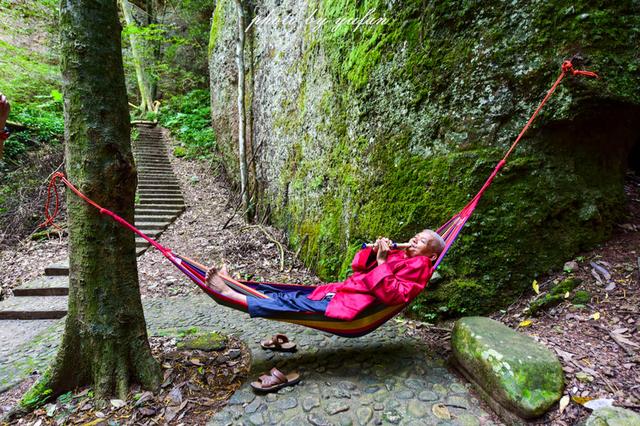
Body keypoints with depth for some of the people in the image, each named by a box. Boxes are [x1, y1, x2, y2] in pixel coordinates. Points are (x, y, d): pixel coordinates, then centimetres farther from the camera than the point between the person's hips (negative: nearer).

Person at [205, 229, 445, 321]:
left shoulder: (418, 267, -3)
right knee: (292, 294, 3)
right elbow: (358, 268, 18)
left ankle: (229, 293, -12)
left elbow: (392, 296, -21)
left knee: (291, 303, -12)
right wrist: (373, 251, 1)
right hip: (342, 290, 8)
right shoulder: (398, 255, 21)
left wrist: (382, 262, -20)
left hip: (351, 306, -8)